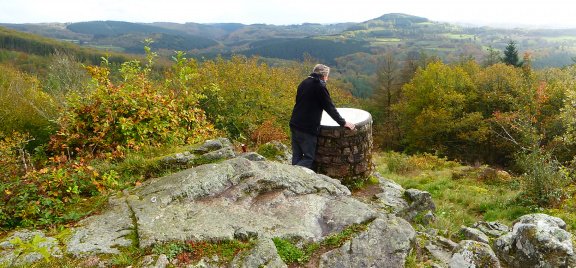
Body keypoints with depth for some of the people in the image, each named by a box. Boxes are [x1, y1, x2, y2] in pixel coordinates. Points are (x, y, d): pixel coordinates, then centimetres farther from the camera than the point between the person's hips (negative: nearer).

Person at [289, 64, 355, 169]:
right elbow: (330, 107, -9)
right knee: (309, 158, 0)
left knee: (297, 156, 13)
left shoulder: (304, 83, 14)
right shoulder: (320, 86, -9)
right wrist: (343, 123, 0)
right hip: (308, 129, -8)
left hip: (294, 125, 8)